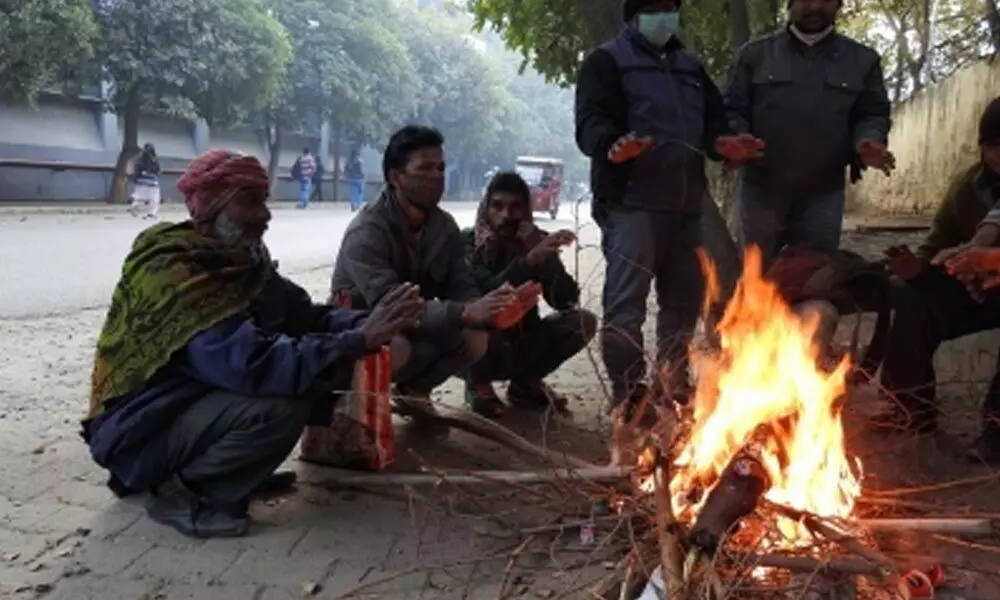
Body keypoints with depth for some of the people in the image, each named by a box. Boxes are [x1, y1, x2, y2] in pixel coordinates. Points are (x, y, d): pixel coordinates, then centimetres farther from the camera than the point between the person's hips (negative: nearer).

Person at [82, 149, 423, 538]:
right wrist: (358, 342, -36)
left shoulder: (242, 259, 1)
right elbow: (249, 365, -38)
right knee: (280, 406, -29)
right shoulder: (169, 274, -27)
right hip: (144, 429, -9)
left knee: (310, 374, -1)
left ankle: (226, 469, 8)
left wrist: (365, 324, -22)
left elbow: (301, 316, -1)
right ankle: (178, 491, -7)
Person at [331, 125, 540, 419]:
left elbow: (462, 290, -10)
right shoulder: (367, 231, -24)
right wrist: (466, 313, -47)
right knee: (397, 347, -38)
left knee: (476, 337, -19)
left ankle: (414, 390, 7)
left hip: (413, 329, 6)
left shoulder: (445, 226, -3)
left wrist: (493, 311, -34)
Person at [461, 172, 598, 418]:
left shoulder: (536, 242, -3)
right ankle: (478, 385, -5)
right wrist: (530, 259, -44)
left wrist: (546, 257, -24)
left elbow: (566, 301, -11)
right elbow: (485, 293, -33)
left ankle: (525, 382, 6)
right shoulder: (467, 243, -14)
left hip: (520, 345, 5)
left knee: (583, 321, -12)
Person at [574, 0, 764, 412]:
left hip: (685, 204, 7)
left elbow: (713, 120, 20)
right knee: (626, 302, -7)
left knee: (683, 299, 13)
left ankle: (673, 390, 27)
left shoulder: (690, 66, 24)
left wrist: (723, 144, -4)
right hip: (630, 203, -7)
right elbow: (590, 122, -11)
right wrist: (612, 146, -33)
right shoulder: (608, 61, 2)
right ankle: (629, 397, 1)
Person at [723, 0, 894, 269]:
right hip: (761, 190, -1)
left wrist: (868, 142, -15)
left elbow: (872, 115, 9)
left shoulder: (863, 59, 11)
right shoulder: (755, 54, 6)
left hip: (823, 195, 2)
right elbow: (731, 110, 2)